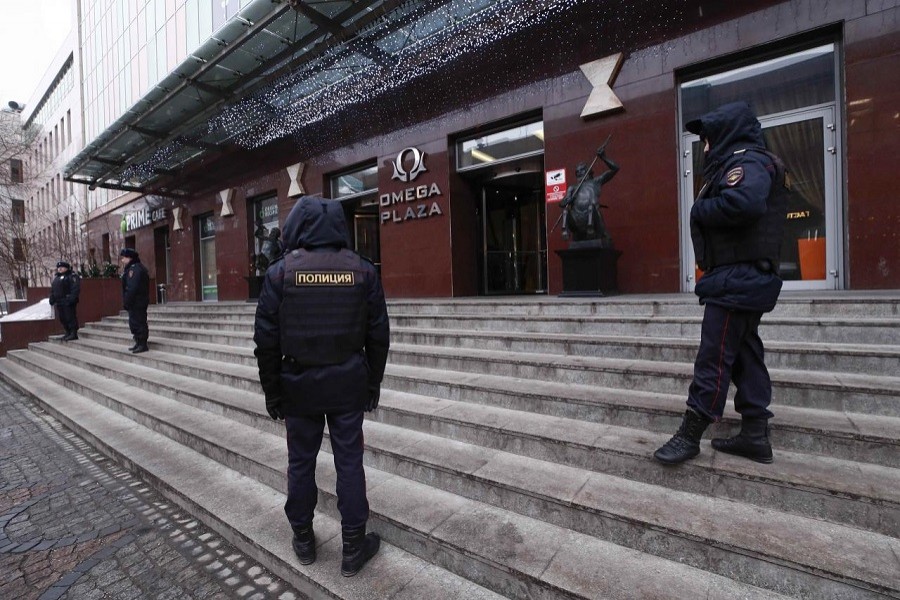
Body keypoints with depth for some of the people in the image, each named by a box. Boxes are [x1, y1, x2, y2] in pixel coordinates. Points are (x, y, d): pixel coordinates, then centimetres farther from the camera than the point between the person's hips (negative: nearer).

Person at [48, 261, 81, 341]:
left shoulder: (72, 277, -5)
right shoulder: (56, 278, 23)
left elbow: (75, 289, -17)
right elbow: (52, 291, 27)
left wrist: (71, 298, -25)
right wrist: (52, 300, 15)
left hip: (68, 302, -9)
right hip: (59, 302, 9)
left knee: (70, 317, -10)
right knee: (62, 318, 11)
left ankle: (74, 334, -7)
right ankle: (68, 333, 19)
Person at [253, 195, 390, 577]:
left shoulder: (280, 272, -6)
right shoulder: (363, 270, -3)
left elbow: (266, 340, -5)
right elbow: (378, 336, -1)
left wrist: (271, 392, 7)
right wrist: (374, 385, 9)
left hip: (299, 383, 0)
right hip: (349, 383, 1)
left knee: (300, 462, 17)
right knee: (349, 462, 11)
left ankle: (303, 540, 36)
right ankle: (353, 549, 25)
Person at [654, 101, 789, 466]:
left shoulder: (747, 161, -9)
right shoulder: (741, 164, 24)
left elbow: (743, 203, -29)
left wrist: (699, 210, -13)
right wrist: (704, 212, 2)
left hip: (737, 277, -11)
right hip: (747, 278, 11)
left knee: (713, 358, -8)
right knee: (745, 354, 11)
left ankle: (690, 436, -1)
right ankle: (755, 436, 18)